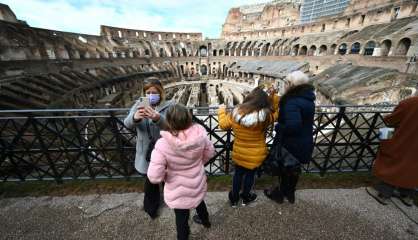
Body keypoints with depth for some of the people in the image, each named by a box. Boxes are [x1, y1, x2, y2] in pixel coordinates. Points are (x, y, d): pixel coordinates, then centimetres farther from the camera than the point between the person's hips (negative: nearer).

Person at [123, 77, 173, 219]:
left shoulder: (168, 106, -13)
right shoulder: (139, 105, -3)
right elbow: (127, 123, -19)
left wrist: (158, 118, -53)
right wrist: (135, 117, -43)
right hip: (146, 152, 2)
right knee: (150, 181, 21)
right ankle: (151, 207, 49)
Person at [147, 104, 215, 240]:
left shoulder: (163, 145, -33)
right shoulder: (200, 133, -23)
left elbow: (154, 177, -28)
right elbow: (210, 152, -5)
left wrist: (166, 174, -6)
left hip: (178, 192, -4)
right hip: (198, 184, 4)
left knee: (181, 218, 24)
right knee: (199, 200, 37)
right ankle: (205, 221, 67)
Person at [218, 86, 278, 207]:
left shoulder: (235, 113, -19)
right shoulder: (266, 116, -23)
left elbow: (223, 125, -3)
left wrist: (221, 110, 12)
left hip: (239, 153, 1)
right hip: (255, 155, -1)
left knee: (238, 173, 22)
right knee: (250, 174, 22)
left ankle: (234, 198, 41)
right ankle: (246, 198, 46)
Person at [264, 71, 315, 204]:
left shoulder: (292, 102, -28)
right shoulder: (307, 98, 1)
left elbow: (293, 125, -39)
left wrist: (278, 127, -21)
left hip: (290, 144, -8)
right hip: (304, 143, 8)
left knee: (284, 169, 15)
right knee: (294, 168, 25)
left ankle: (279, 194, 38)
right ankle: (290, 193, 46)